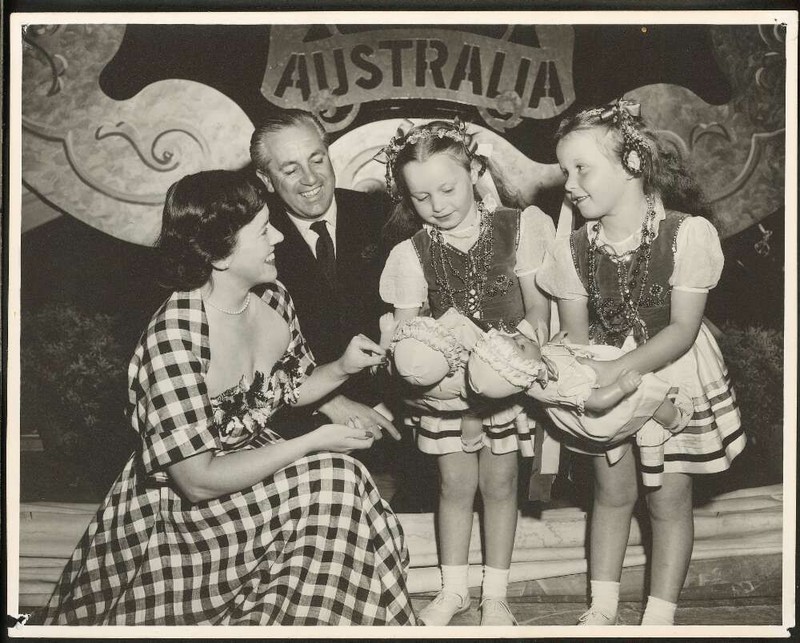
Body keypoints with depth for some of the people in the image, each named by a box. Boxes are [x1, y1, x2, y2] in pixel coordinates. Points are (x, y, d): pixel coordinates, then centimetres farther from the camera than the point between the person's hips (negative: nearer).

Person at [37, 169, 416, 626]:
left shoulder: (272, 298, -6)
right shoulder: (175, 339, -29)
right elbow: (198, 481, -27)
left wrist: (341, 369, -8)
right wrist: (315, 442, -24)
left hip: (253, 464, 7)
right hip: (178, 505, -7)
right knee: (335, 482, -22)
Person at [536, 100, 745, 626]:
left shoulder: (688, 233, -21)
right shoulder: (573, 247, -9)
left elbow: (682, 330, -21)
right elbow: (576, 334, -2)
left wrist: (618, 370, -32)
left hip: (673, 372, -3)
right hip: (604, 377, 3)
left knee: (668, 499, 5)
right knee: (612, 492, 11)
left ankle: (660, 616, 18)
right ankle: (603, 607, 25)